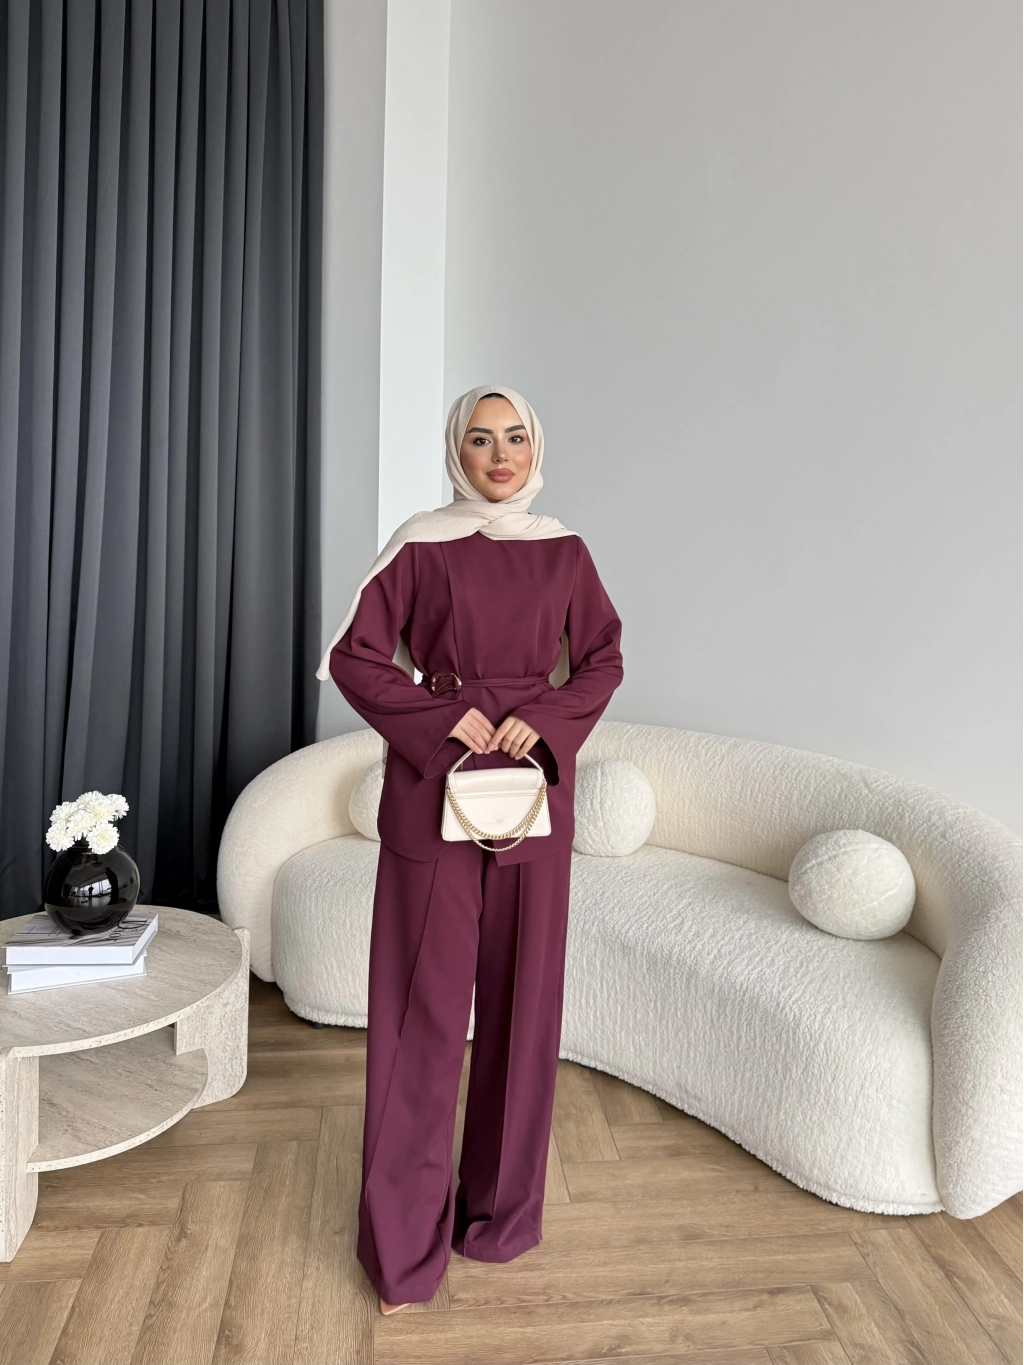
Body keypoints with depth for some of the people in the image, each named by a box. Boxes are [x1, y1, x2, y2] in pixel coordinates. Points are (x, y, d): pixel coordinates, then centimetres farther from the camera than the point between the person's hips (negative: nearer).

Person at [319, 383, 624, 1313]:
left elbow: (603, 660, 9)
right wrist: (440, 717, -13)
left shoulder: (563, 550, 7)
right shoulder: (420, 545, -1)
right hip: (434, 785, -2)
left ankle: (503, 1205, 30)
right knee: (424, 1002, 2)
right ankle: (406, 1241, 18)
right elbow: (354, 654, -2)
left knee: (522, 992, 9)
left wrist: (547, 723, -7)